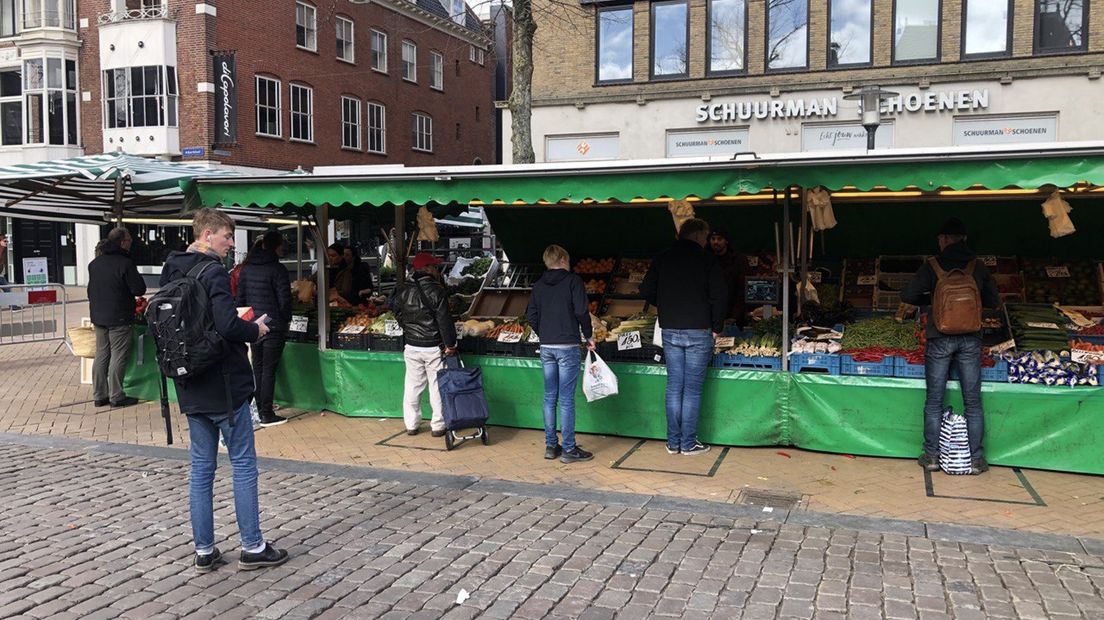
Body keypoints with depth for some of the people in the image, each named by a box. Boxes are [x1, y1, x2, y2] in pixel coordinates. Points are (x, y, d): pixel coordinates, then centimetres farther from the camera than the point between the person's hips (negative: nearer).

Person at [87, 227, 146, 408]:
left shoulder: (95, 263, 10)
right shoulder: (125, 264, -16)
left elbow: (91, 289, 18)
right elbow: (139, 289, -15)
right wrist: (136, 276, 4)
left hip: (98, 316, 8)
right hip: (119, 318, -8)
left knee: (101, 355, 13)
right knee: (118, 356, -1)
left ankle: (99, 395, 17)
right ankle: (116, 396, 2)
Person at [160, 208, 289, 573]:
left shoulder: (171, 273, 9)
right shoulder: (213, 273, -16)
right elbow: (228, 326, -26)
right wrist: (255, 330, -6)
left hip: (191, 389, 7)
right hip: (224, 385, -7)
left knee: (201, 467, 12)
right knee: (243, 464, 4)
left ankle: (204, 551, 18)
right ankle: (252, 548, 11)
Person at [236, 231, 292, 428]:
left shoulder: (246, 268, 7)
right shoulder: (277, 269, -12)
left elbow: (240, 298, 10)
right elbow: (285, 300, -12)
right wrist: (286, 320, 3)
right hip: (273, 326, -6)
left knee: (257, 367, 14)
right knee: (269, 369, -1)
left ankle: (259, 410, 21)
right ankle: (267, 415, 1)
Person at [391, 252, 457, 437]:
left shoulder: (403, 291, 2)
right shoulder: (436, 291, -14)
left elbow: (397, 313, 12)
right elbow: (444, 320, -15)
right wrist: (450, 344, -8)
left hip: (411, 347, 5)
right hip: (433, 347, -4)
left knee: (412, 386, 12)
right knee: (437, 387, 5)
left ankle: (411, 425, 19)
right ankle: (438, 425, 11)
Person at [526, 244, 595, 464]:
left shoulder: (539, 285, 10)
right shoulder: (573, 281, -5)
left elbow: (531, 316, 7)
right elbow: (581, 312, -11)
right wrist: (588, 336, 1)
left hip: (546, 347, 5)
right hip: (568, 347, -5)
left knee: (550, 397, 11)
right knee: (566, 399, -3)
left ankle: (550, 446, 17)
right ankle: (569, 449, 2)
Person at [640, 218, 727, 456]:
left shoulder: (662, 259, 6)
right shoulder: (707, 261, -5)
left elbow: (646, 291, 8)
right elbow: (720, 297, -9)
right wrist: (716, 328, 3)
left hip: (669, 331, 4)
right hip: (698, 332, -4)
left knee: (674, 386, 10)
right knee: (693, 389, 3)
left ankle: (673, 443, 13)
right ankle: (689, 444, 7)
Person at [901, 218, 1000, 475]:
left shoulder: (933, 266, -4)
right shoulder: (978, 266, 3)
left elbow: (908, 295, -9)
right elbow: (993, 301, 8)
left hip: (940, 339, -2)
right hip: (970, 340, 2)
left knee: (934, 401, 7)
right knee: (973, 403, 7)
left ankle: (931, 456, 10)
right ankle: (975, 459, 9)